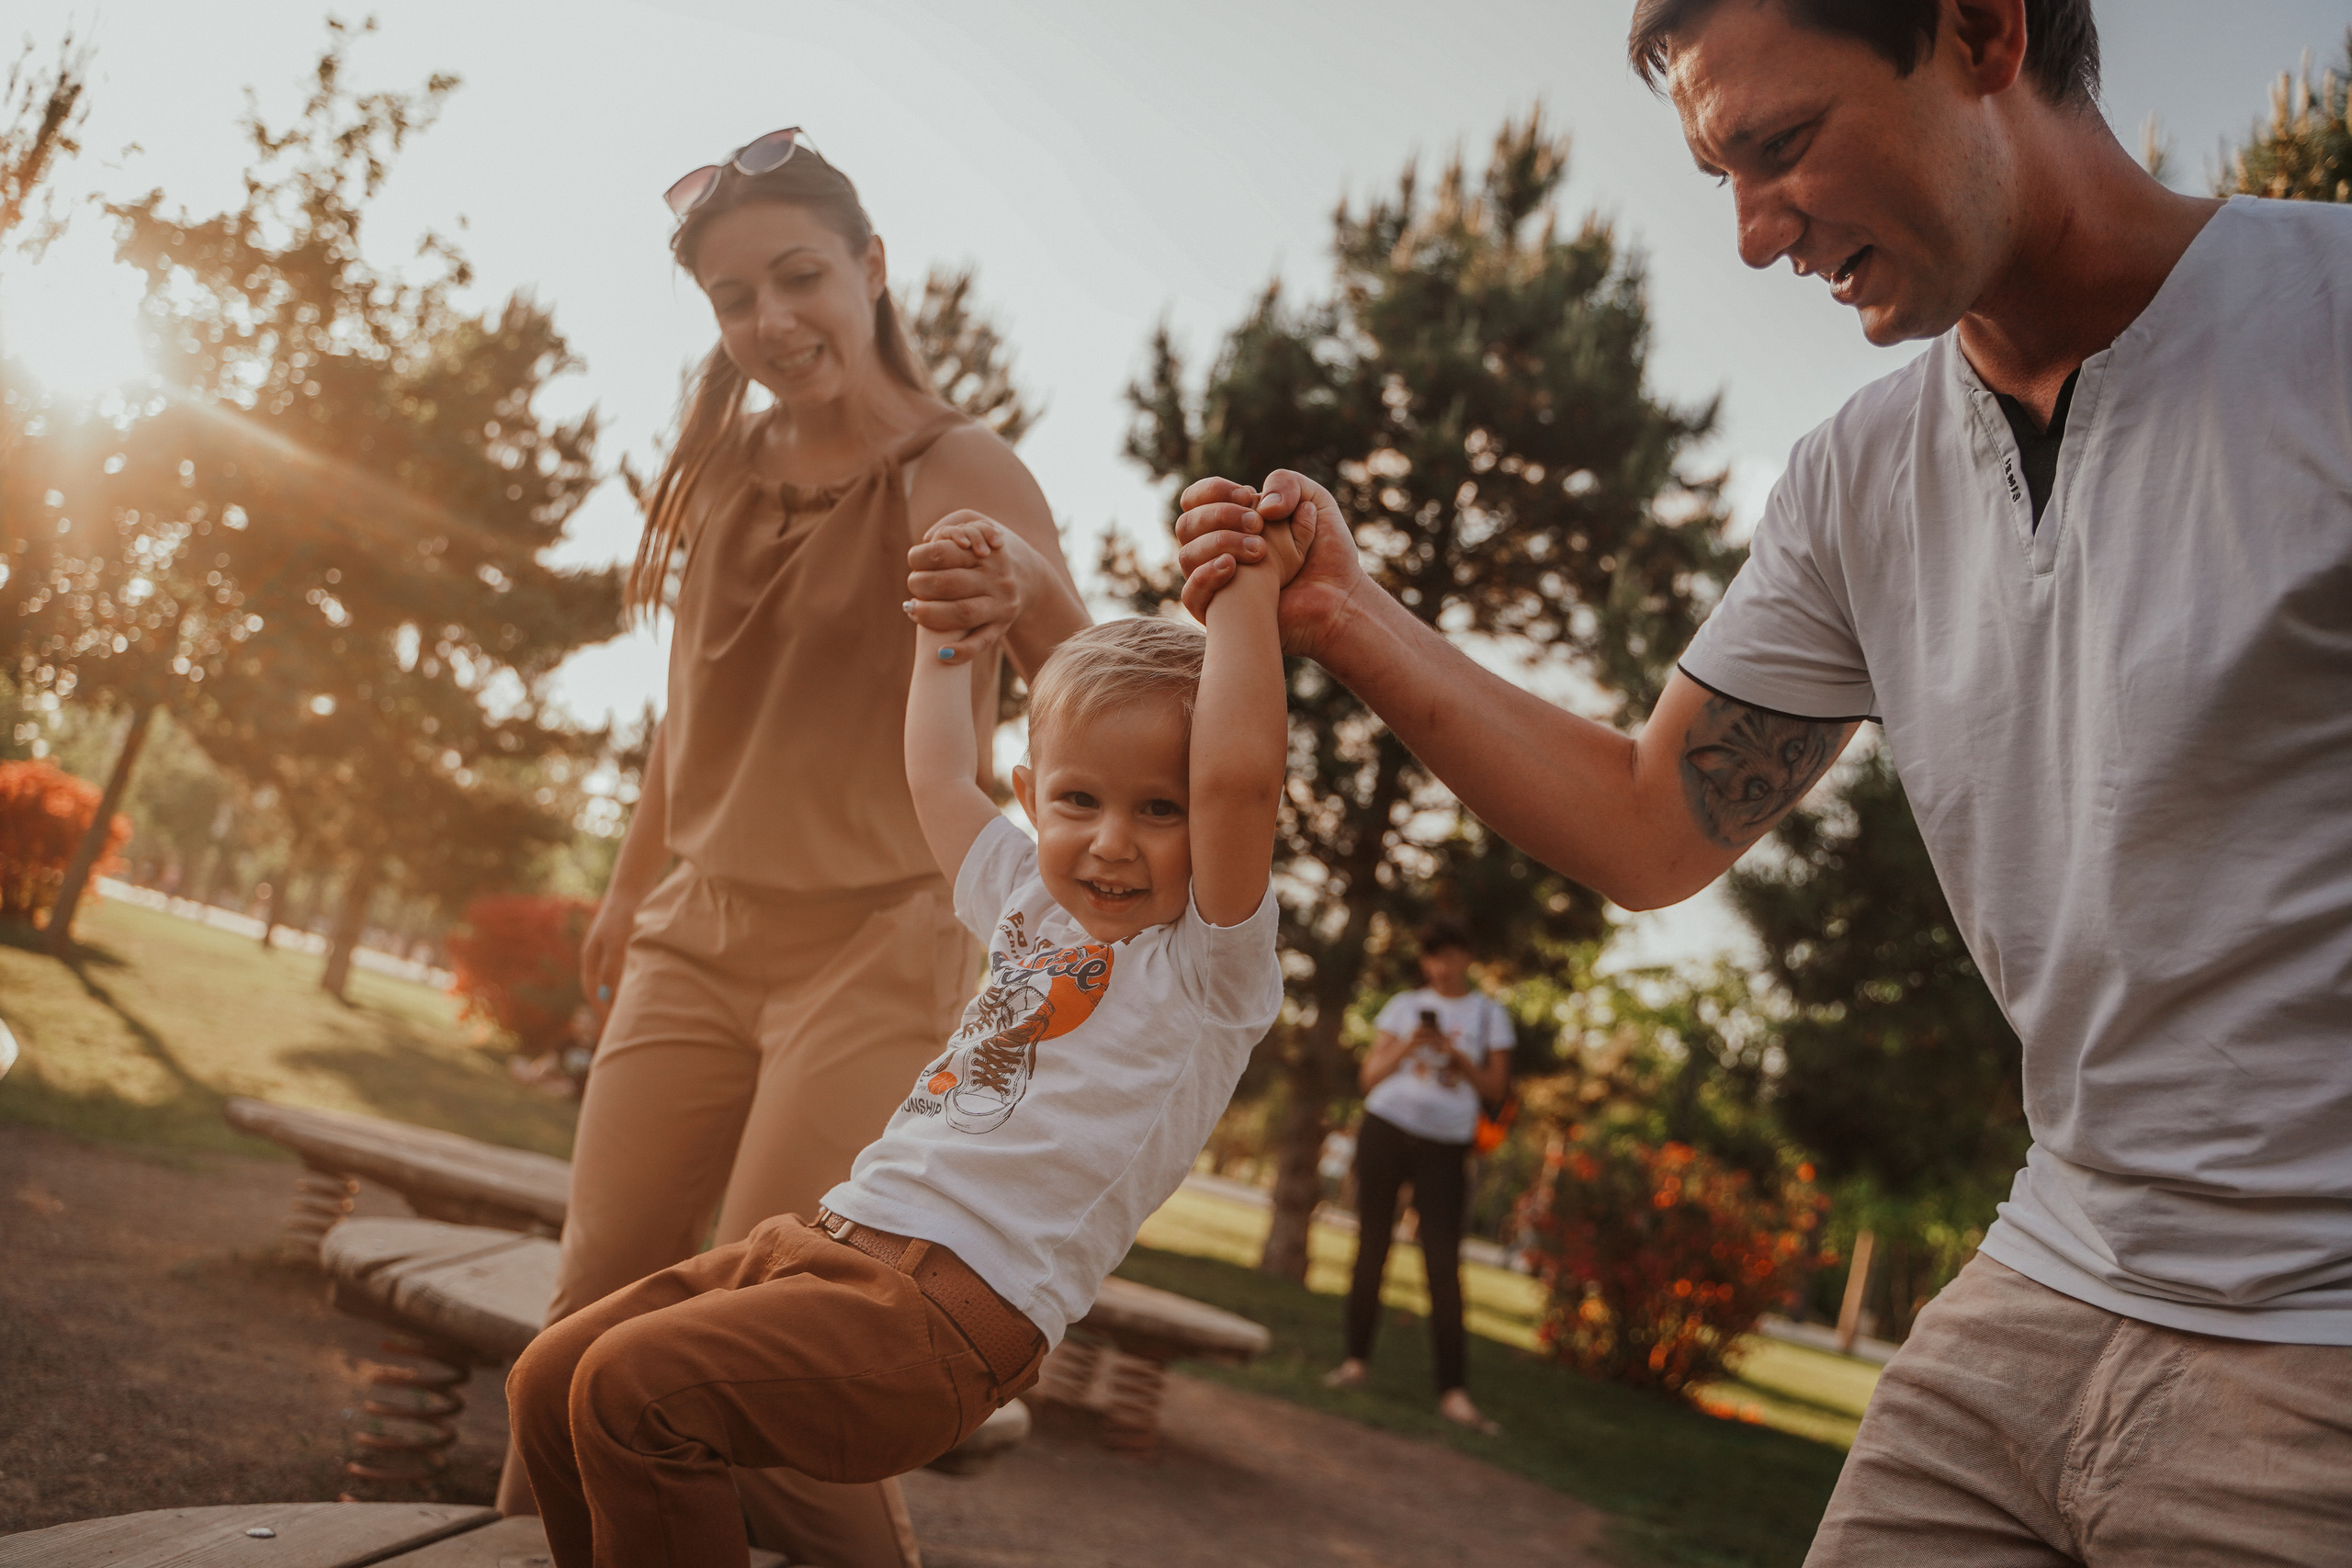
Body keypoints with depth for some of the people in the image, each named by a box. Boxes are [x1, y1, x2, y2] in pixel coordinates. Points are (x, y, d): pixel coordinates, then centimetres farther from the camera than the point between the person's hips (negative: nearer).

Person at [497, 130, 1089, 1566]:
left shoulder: (959, 472, -8)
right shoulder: (724, 471, 8)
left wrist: (1029, 594, -43)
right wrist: (634, 885, 27)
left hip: (879, 947, -5)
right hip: (700, 943, 5)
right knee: (598, 1312, 4)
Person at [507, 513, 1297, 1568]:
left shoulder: (1206, 964, -6)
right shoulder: (1029, 906, 17)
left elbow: (1239, 774, -24)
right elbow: (936, 779, 33)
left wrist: (1243, 586, -18)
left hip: (954, 1307, -8)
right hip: (830, 1235, 9)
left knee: (633, 1386, -22)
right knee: (552, 1381, 4)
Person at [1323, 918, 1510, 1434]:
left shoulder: (1488, 1013, 10)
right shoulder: (1404, 1005, 12)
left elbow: (1496, 1089, 5)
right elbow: (1370, 1077, 7)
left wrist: (1457, 1056, -11)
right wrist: (1406, 1047, -10)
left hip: (1445, 1148, -1)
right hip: (1386, 1131, 2)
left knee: (1444, 1264, -9)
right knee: (1372, 1246, 4)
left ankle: (1454, 1392, -13)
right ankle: (1357, 1360, 15)